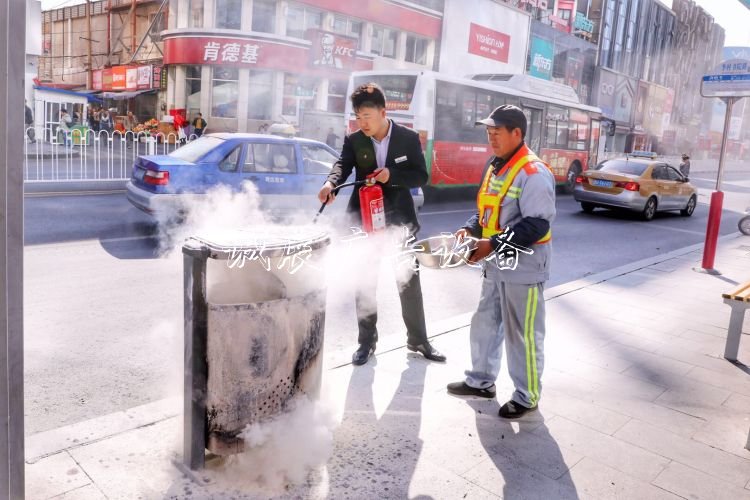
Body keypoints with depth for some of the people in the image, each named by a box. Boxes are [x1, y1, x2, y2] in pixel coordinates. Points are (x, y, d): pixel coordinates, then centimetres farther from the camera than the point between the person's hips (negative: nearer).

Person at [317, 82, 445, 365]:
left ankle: (418, 340, 23)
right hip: (364, 219, 1)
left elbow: (422, 176, -5)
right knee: (365, 283, 8)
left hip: (399, 219, -1)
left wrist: (392, 175, -22)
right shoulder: (354, 140, -2)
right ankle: (366, 342, 22)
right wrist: (331, 183, -39)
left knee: (410, 281, 7)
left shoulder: (409, 138, -4)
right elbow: (342, 165, -17)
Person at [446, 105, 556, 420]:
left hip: (523, 269, -9)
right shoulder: (494, 167, 11)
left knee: (522, 335, 4)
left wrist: (493, 244, -26)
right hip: (495, 266, 9)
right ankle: (481, 381, 37)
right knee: (485, 324, 19)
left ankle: (527, 397, 22)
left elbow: (537, 225, -24)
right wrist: (469, 229, 1)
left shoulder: (533, 173, -18)